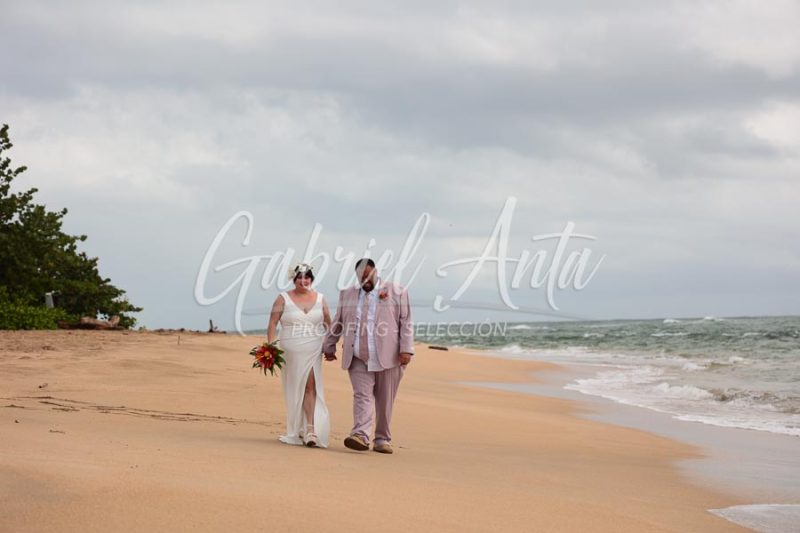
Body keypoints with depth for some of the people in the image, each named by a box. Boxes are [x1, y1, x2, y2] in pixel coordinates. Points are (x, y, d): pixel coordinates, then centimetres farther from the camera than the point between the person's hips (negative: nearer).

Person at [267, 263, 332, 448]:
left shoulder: (320, 299, 8)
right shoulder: (283, 298, 3)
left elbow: (328, 324, 13)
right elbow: (273, 323, -1)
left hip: (313, 351, 0)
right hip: (291, 352, 0)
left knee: (310, 387, -12)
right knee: (294, 391, 6)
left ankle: (310, 428, -17)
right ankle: (296, 431, 16)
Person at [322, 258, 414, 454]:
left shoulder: (396, 292, 5)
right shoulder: (347, 295, 16)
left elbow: (405, 322, 1)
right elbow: (337, 323, 24)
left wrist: (406, 350, -7)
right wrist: (329, 347, 26)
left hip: (387, 357, -2)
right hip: (358, 357, 2)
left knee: (385, 400, 3)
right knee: (362, 395, -11)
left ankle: (382, 440, 11)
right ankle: (360, 436, -23)